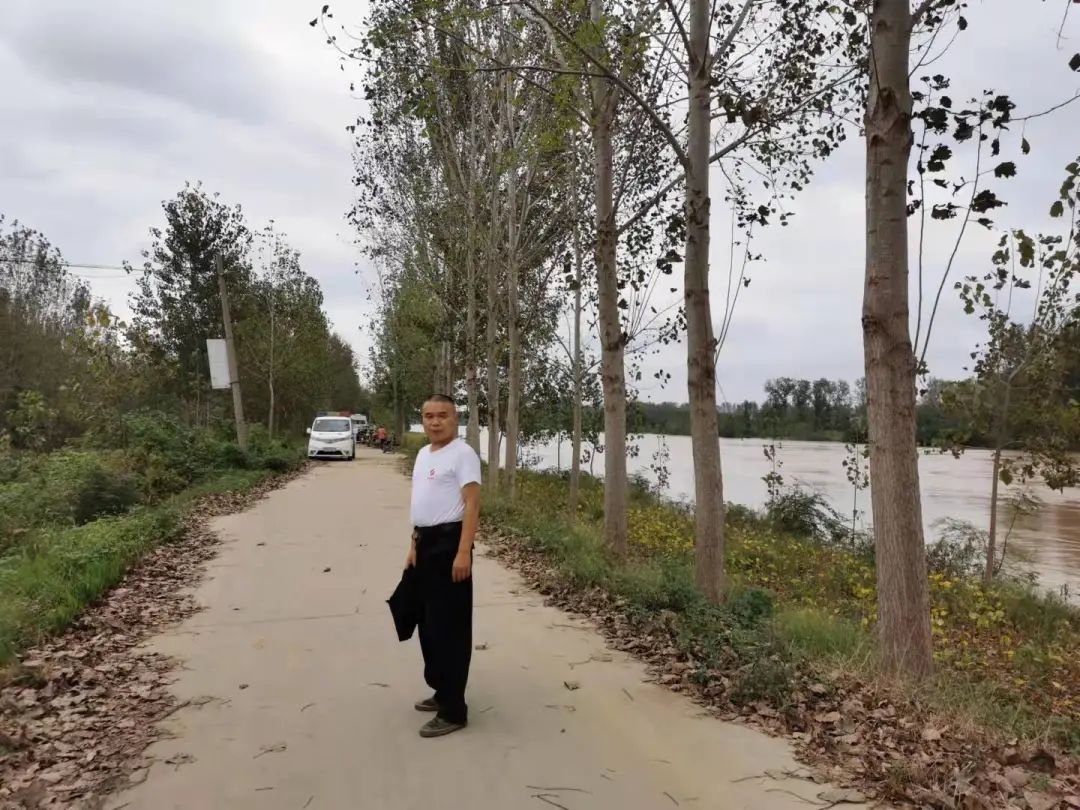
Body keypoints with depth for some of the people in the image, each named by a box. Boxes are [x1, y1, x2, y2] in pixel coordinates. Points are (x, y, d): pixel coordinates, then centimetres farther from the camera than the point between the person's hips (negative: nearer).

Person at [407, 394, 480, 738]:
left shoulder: (462, 453, -12)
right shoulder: (423, 454, 15)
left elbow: (472, 505, -18)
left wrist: (463, 552, -25)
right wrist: (414, 546, 20)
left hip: (448, 542, -9)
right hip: (426, 543, 10)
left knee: (450, 626, -4)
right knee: (428, 623, 18)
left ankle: (453, 711, 4)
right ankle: (442, 691, 32)